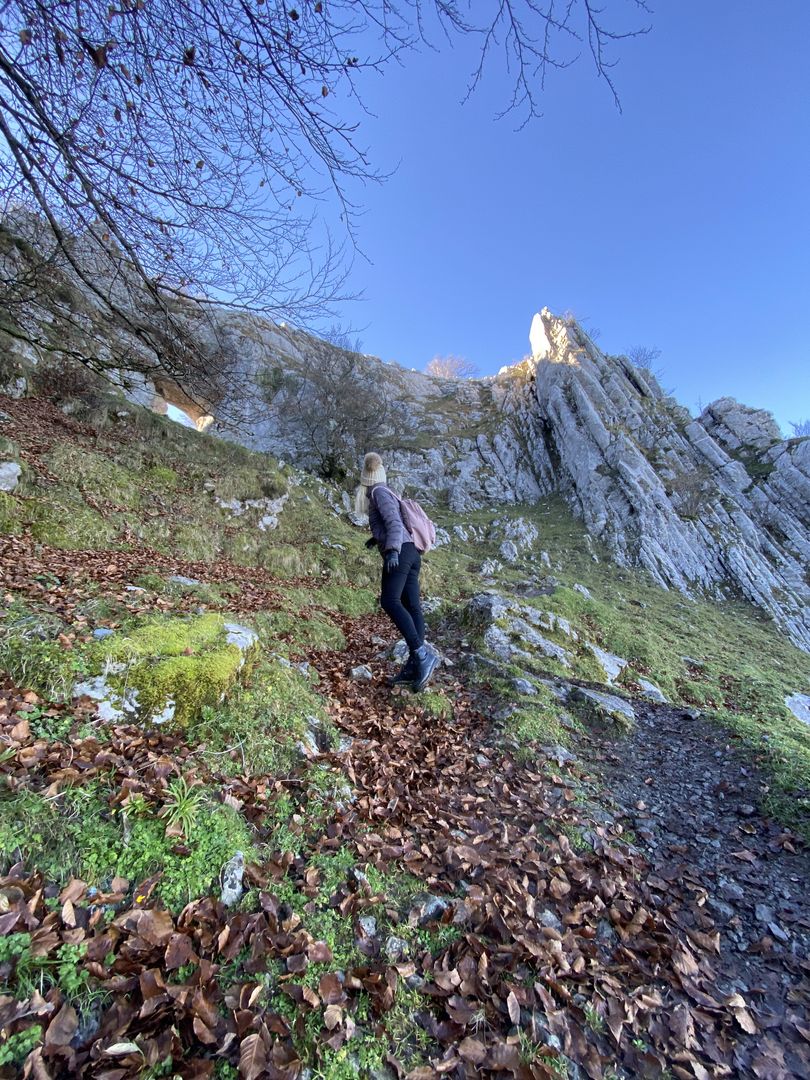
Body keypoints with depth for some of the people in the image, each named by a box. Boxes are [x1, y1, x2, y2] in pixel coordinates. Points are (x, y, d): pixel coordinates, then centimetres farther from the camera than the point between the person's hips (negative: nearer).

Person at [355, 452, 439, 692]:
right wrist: (376, 538, 54)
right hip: (411, 554, 9)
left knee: (390, 601, -22)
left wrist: (392, 550, -31)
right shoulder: (385, 493, 27)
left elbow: (394, 522, -16)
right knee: (412, 607, 1)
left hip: (400, 552, -9)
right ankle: (414, 664, 0)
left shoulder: (379, 492, 0)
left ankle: (422, 654, -27)